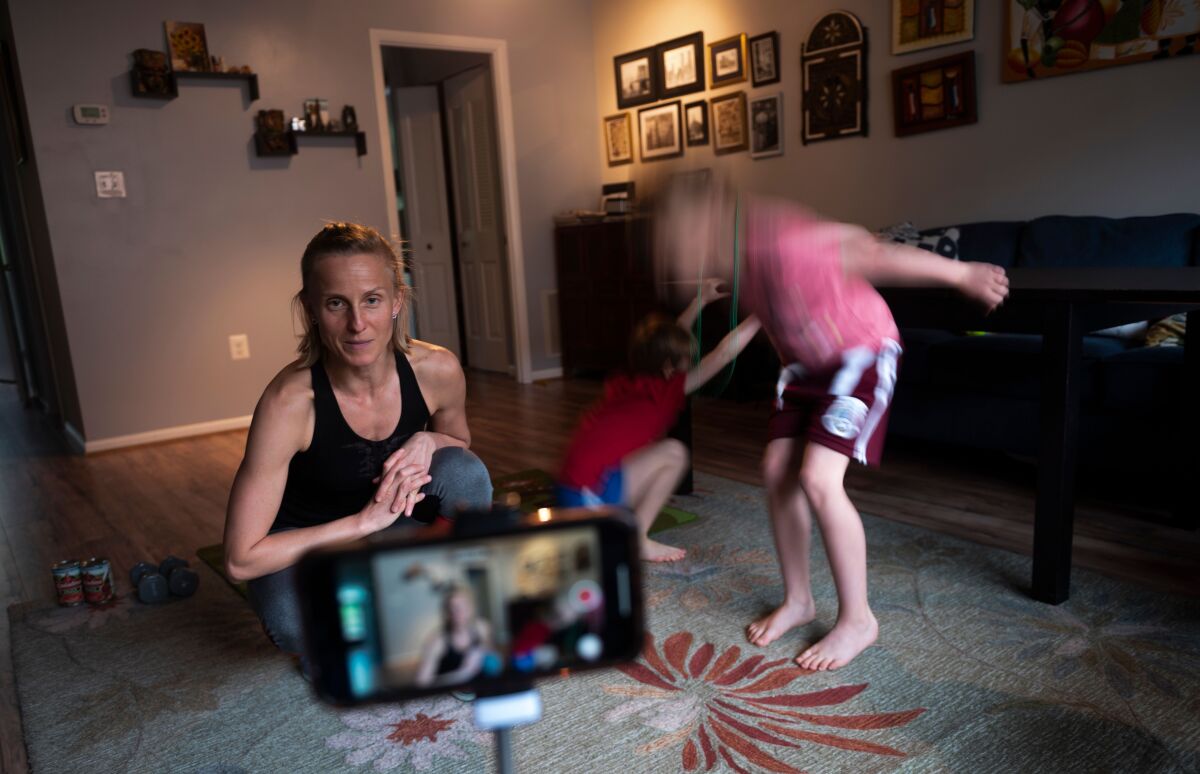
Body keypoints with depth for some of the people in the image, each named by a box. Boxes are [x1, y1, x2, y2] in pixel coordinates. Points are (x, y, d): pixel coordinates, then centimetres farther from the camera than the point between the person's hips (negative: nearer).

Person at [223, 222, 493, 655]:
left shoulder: (437, 370, -21)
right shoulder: (289, 401, -30)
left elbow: (459, 443, 4)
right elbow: (241, 559, -26)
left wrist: (428, 442, -21)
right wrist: (365, 521, -28)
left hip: (391, 520, 3)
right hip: (306, 543, -3)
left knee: (466, 472, -25)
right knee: (295, 625, -35)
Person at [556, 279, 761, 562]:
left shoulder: (624, 382, 10)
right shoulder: (660, 390, -10)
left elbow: (670, 339, 26)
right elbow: (724, 353, -9)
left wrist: (700, 301, 29)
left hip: (569, 492, 9)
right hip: (592, 495, -9)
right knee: (673, 452, -11)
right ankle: (637, 540, -4)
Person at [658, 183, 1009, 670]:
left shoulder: (778, 245, -35)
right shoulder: (736, 250, -10)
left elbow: (873, 256, -26)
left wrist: (962, 275, -16)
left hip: (862, 352, -8)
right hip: (806, 361, 8)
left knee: (818, 479, -17)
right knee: (777, 470, 3)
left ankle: (857, 619, 2)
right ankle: (798, 600, 20)